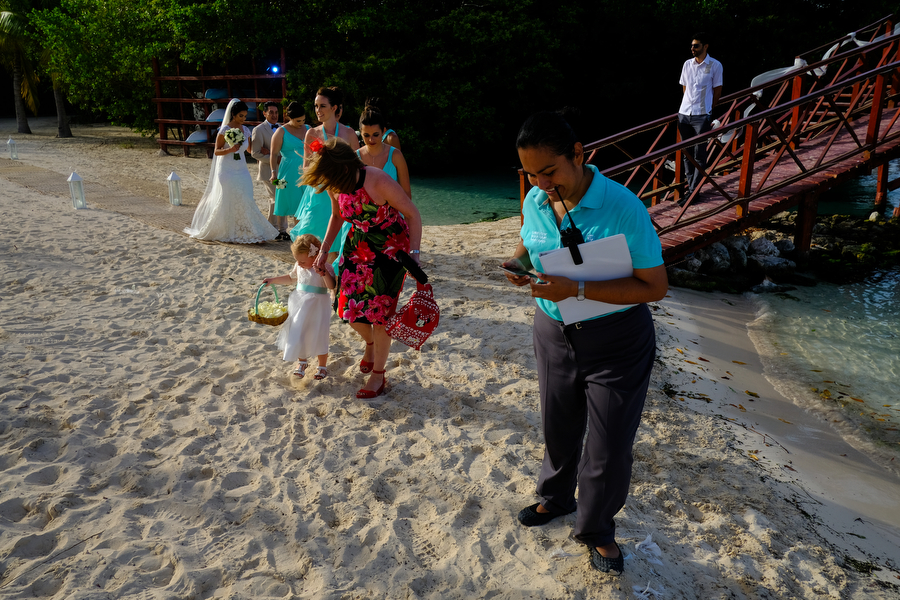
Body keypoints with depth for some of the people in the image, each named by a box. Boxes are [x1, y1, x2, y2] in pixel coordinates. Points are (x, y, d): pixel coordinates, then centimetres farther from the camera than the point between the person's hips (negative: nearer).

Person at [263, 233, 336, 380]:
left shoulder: (324, 267, -16)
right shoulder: (299, 266, 1)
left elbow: (331, 286, -27)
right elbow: (291, 278, 20)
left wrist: (323, 273, -39)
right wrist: (273, 280, 17)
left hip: (317, 307, -5)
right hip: (299, 303, 6)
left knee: (318, 336, 3)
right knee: (297, 334, 12)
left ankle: (322, 365, 22)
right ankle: (302, 361, 34)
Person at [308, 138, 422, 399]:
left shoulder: (378, 182, -29)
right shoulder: (335, 186, -9)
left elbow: (413, 214, -21)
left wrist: (414, 254, -25)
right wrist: (324, 250, 7)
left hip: (391, 247, -6)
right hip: (359, 245, 6)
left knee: (379, 310, -3)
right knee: (349, 305, 5)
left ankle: (378, 375, 13)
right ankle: (371, 343, 39)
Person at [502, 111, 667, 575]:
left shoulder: (623, 207, -24)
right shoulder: (535, 202, -6)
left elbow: (655, 286, -23)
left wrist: (577, 290, -33)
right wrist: (518, 263, -11)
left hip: (616, 341, -4)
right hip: (553, 333, 5)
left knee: (609, 446, 8)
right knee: (559, 429, 22)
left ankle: (597, 529, 34)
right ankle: (556, 498, 50)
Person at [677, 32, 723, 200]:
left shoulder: (715, 65, -2)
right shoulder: (687, 64, 11)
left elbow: (717, 90, 4)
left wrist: (708, 109, 7)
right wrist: (688, 105, 16)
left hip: (702, 116, -5)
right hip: (684, 114, 5)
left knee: (700, 156, -3)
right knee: (687, 153, 10)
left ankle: (693, 192, -2)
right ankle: (690, 184, 20)